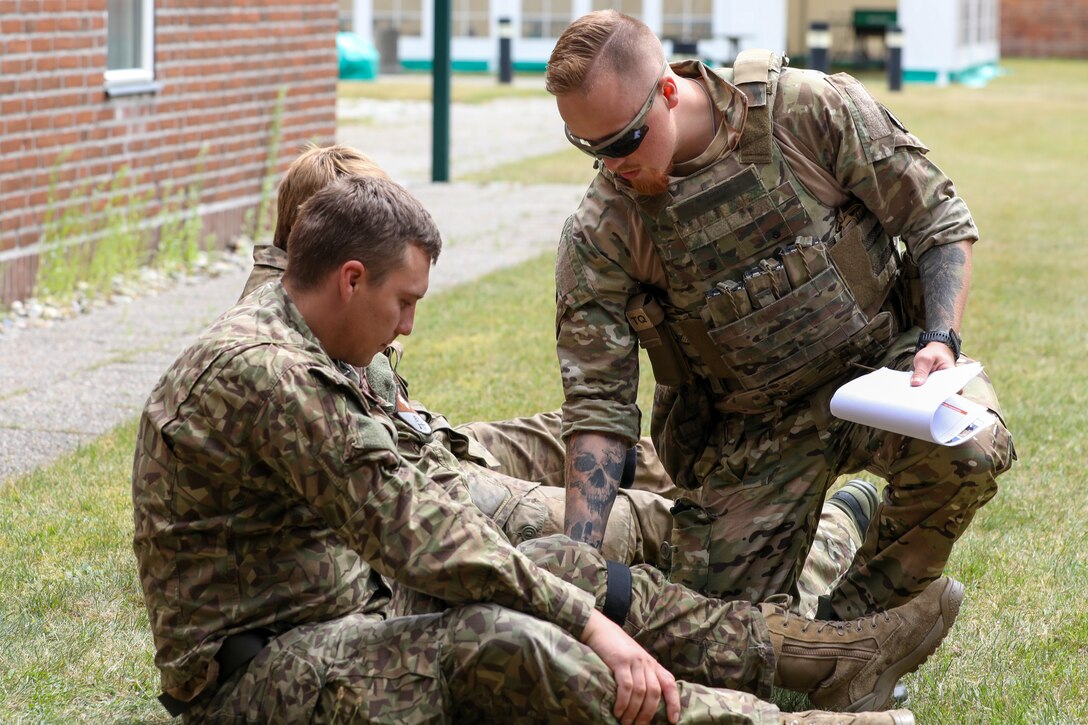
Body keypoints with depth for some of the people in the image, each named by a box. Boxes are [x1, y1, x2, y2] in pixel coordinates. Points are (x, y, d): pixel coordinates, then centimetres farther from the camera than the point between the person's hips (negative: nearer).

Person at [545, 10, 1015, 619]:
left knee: (968, 448, -34)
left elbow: (939, 220, -5)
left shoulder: (811, 110, -16)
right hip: (751, 425, 2)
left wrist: (941, 339, -20)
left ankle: (851, 620, -7)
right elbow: (599, 403, -10)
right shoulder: (601, 235, -11)